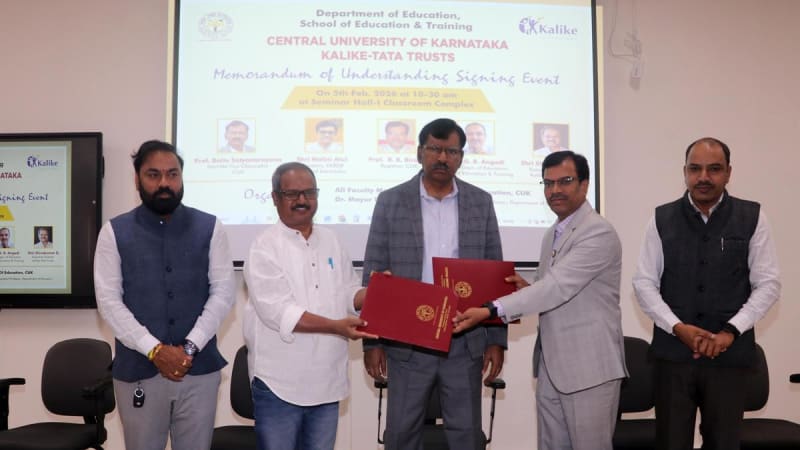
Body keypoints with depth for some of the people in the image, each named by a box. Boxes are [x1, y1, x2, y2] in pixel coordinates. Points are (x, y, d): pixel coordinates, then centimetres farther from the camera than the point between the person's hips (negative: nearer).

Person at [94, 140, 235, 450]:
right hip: (138, 370, 0)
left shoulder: (210, 227, 3)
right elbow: (108, 301, -4)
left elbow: (223, 292, -1)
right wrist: (154, 351, -14)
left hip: (199, 368, 1)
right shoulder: (114, 232, 2)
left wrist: (190, 348, -11)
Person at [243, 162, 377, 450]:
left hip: (328, 381, 6)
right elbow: (278, 313, -19)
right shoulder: (265, 248, -10)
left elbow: (349, 294, 12)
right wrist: (336, 326, -26)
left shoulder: (331, 242, 10)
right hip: (280, 383, -5)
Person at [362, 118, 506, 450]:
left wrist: (497, 339, 2)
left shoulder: (481, 202, 5)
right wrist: (372, 340, -2)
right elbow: (373, 275, 1)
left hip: (466, 341, 1)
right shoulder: (391, 201, 0)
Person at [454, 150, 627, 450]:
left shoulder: (599, 232, -14)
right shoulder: (551, 236, 14)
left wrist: (490, 311, -28)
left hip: (589, 366, -8)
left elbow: (558, 287, -24)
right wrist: (526, 289, -1)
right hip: (550, 366, 8)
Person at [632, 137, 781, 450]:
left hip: (730, 355, 0)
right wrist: (678, 328, -11)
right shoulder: (662, 219, 3)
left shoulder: (752, 218, 1)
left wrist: (731, 331, -11)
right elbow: (644, 283, 2)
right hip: (673, 352, 0)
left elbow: (768, 284, 1)